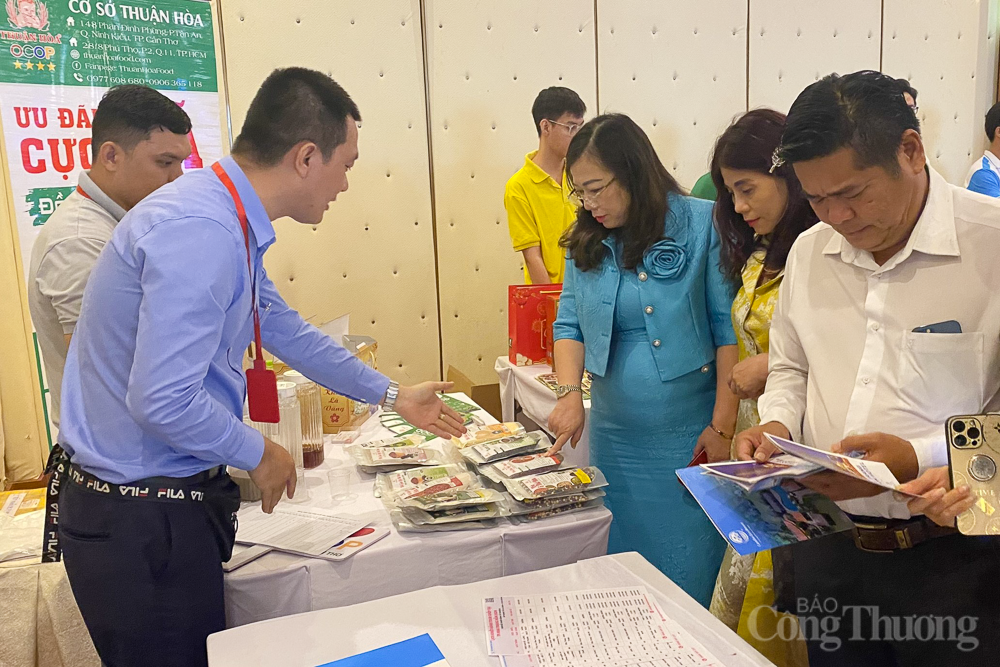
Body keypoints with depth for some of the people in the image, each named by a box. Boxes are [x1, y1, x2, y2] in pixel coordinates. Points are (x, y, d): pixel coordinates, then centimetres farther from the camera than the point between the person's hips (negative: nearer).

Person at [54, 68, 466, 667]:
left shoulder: (231, 224, 6)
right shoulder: (199, 234, -27)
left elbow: (284, 329, 17)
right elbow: (162, 402, -30)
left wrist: (392, 395, 22)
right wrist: (258, 453, -11)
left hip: (176, 499, 9)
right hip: (141, 522, -9)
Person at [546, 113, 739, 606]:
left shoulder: (701, 224, -7)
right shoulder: (586, 241, 6)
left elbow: (728, 327, -8)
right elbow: (569, 322, 7)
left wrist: (722, 426, -11)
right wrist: (569, 393, -11)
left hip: (690, 435, -4)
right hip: (614, 436, 4)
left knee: (690, 572, 7)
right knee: (619, 560, 16)